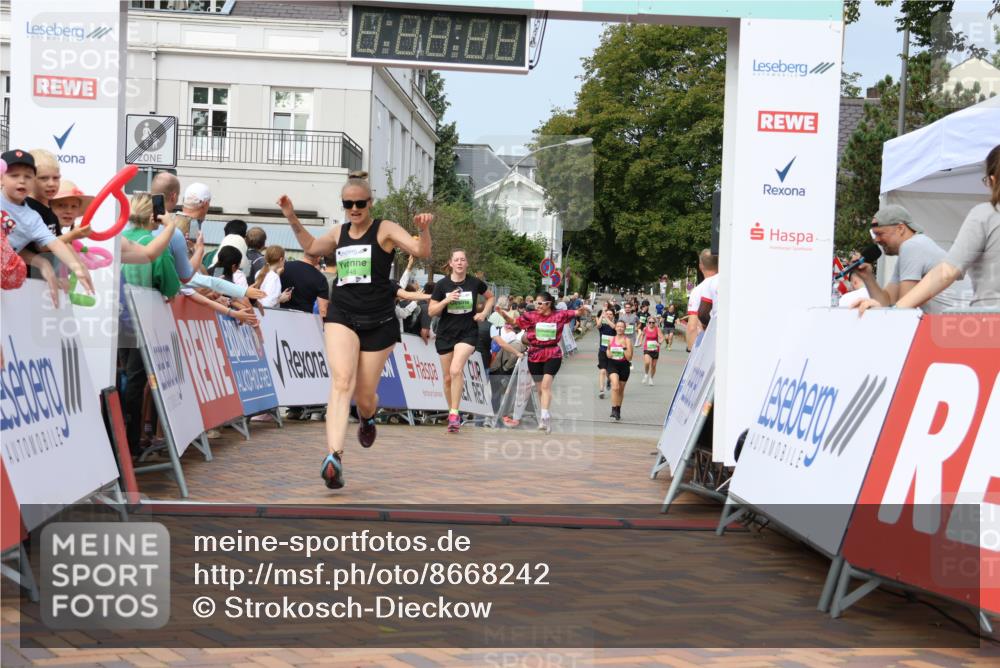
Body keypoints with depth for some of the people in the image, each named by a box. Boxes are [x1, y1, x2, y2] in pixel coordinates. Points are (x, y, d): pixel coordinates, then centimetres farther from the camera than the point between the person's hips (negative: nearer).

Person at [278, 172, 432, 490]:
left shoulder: (385, 229, -1)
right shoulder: (339, 232, 13)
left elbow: (422, 252, -14)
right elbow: (311, 247, 34)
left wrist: (424, 229, -33)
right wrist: (292, 219, 24)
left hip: (378, 321, -2)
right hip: (342, 315, 2)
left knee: (364, 396, 6)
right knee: (342, 381, -22)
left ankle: (367, 418, 47)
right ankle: (334, 457, -35)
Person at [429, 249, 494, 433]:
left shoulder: (475, 283, -3)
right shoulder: (442, 284, -3)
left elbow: (490, 297, 16)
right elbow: (431, 311, -3)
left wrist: (484, 313, -1)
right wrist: (446, 300, -19)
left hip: (468, 333, -2)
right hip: (445, 334, 2)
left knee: (455, 370, -24)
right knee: (448, 378, 9)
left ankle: (454, 415, -21)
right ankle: (451, 412, 28)